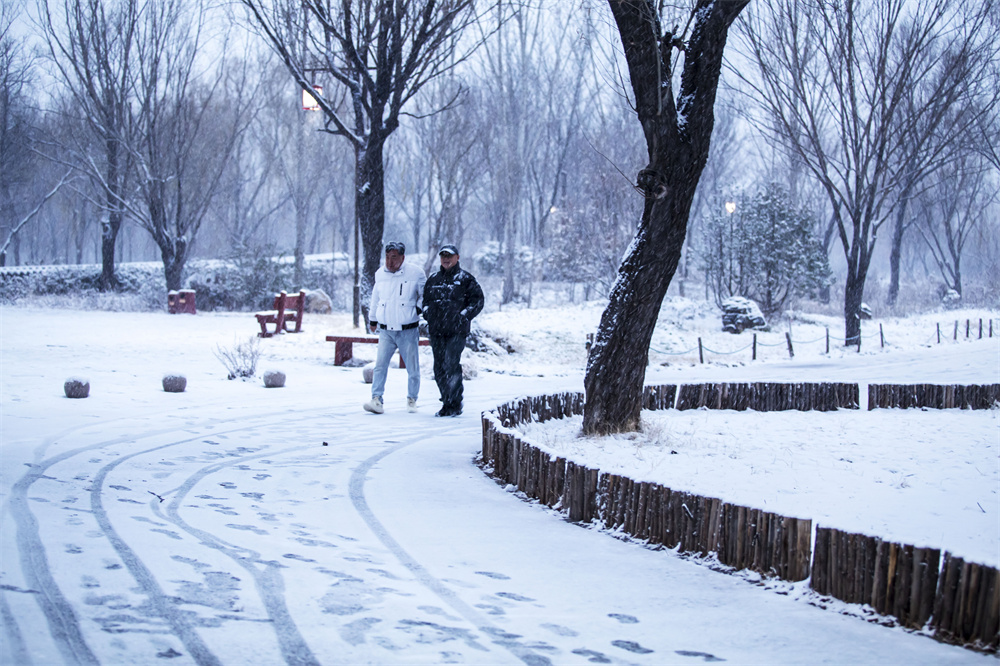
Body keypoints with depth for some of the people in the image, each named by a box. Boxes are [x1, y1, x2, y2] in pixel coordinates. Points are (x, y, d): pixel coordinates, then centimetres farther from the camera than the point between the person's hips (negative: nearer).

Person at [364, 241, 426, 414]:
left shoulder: (415, 274, -5)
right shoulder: (380, 274, 7)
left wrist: (419, 308, -3)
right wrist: (372, 319, 30)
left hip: (408, 331, -2)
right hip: (386, 330, 2)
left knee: (412, 368, 4)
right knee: (380, 365, -10)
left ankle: (412, 400, 20)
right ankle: (377, 400, -12)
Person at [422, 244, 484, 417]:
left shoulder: (465, 278, 4)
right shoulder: (433, 279, 18)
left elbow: (478, 300, 2)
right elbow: (425, 299, 28)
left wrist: (464, 316, -7)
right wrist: (427, 313, 10)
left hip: (457, 331, -5)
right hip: (436, 331, 5)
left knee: (451, 364, -16)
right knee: (439, 367, 4)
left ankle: (454, 405, -12)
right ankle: (448, 401, 13)